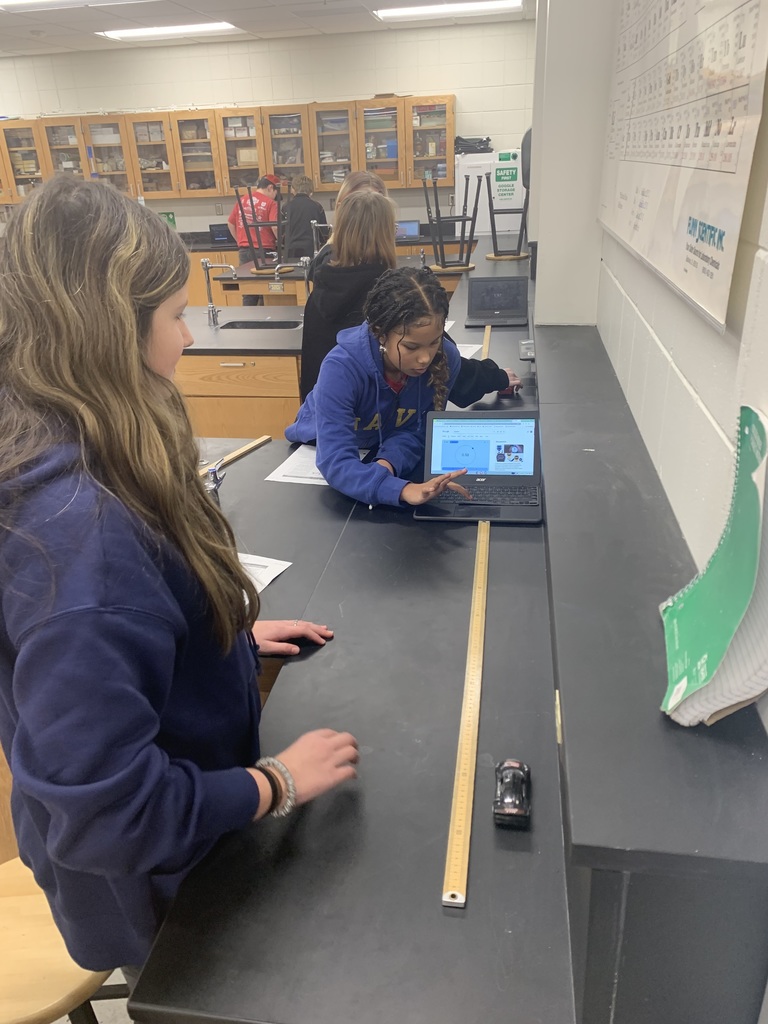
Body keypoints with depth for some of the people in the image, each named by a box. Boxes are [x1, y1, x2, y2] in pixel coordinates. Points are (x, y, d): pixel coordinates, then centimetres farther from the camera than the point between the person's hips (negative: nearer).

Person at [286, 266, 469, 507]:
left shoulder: (446, 358, -24)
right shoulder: (341, 368, -37)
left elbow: (414, 432, -15)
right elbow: (335, 462, -45)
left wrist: (387, 463, -38)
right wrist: (404, 490, -60)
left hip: (382, 453, 2)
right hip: (318, 453, -2)